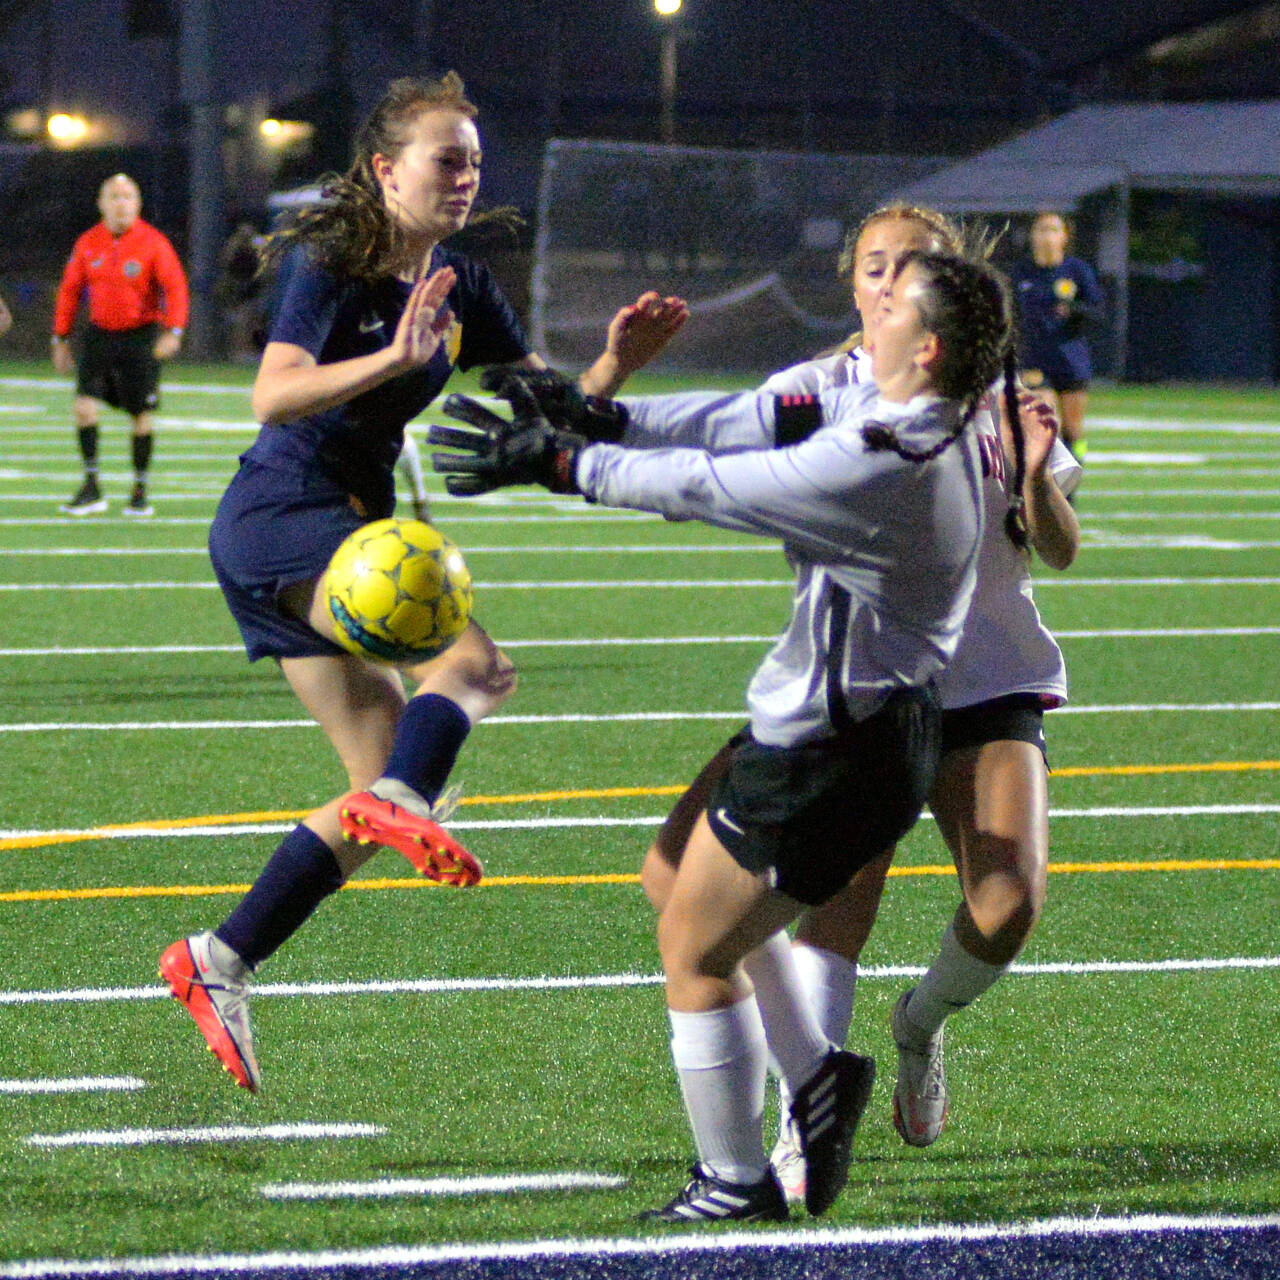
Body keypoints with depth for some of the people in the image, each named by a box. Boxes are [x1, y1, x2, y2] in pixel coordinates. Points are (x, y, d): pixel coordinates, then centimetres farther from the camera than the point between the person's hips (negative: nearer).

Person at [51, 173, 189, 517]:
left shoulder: (153, 243, -7)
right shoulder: (88, 244, 3)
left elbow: (175, 286, -12)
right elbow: (70, 291, 11)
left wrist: (173, 331, -25)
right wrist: (61, 339, 10)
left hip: (141, 336, -3)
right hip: (100, 334, 3)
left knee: (141, 415, 3)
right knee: (84, 405, -12)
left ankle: (139, 491, 17)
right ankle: (91, 487, -5)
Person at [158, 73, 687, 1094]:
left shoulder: (459, 289, 11)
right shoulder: (330, 265, -10)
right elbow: (273, 396, -25)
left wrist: (616, 364, -10)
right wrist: (395, 359, -37)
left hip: (348, 530, 9)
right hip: (282, 519, -9)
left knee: (393, 790, 7)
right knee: (475, 660, -27)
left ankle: (221, 962, 9)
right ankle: (400, 802, -48)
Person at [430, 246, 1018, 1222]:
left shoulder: (878, 470, -28)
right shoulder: (909, 418, 2)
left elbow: (704, 485, -22)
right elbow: (756, 422, 5)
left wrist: (558, 464, -12)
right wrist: (602, 417, -1)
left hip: (830, 757, -10)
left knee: (694, 952, 4)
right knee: (679, 886, 24)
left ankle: (735, 1181, 16)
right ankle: (816, 1077, 26)